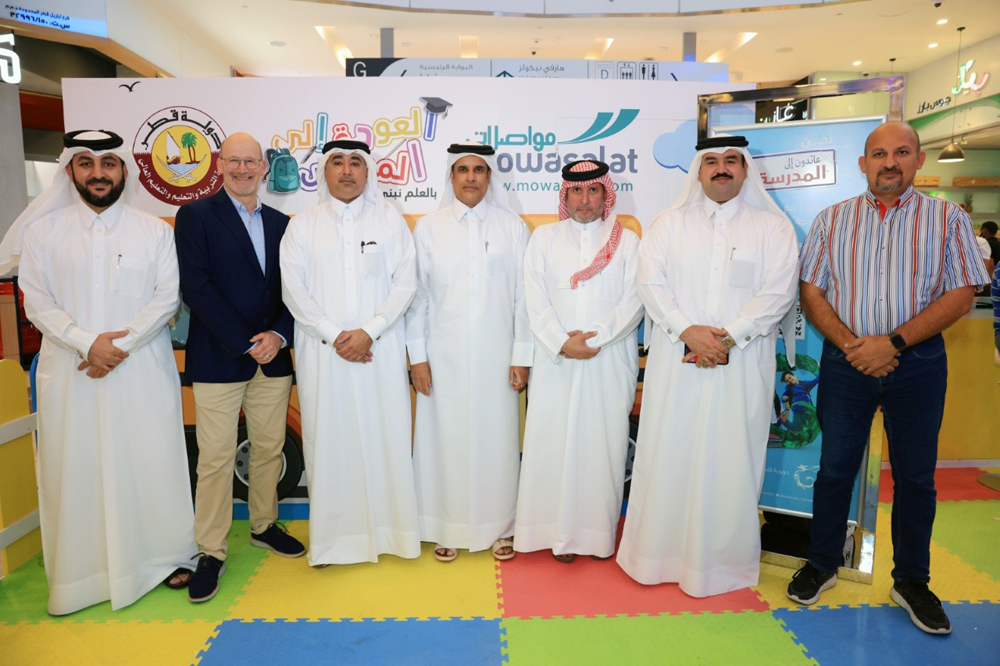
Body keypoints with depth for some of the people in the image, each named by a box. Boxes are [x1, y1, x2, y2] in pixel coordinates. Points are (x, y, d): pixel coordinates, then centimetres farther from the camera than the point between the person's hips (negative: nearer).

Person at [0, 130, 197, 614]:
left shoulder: (154, 231, 5)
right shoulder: (43, 230, 6)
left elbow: (168, 297, -2)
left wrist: (121, 346, -12)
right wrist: (88, 342, -13)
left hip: (143, 370, -1)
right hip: (72, 373, 1)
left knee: (153, 461, 3)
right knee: (76, 469, 5)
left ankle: (168, 555, 19)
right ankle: (82, 570, 19)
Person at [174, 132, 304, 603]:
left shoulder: (280, 223, 12)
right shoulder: (196, 215, -1)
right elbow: (195, 286, -11)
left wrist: (278, 335, -8)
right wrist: (246, 344, -14)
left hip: (273, 358, 4)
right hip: (218, 359, -4)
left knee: (269, 449, 13)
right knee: (215, 458, 1)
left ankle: (264, 525, 32)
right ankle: (211, 551, 15)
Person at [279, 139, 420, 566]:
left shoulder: (390, 221, 8)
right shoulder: (302, 226, 9)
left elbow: (405, 283, 0)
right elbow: (294, 289, 1)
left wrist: (368, 331, -11)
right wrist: (334, 335, -10)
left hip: (380, 350, 0)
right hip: (322, 352, 1)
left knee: (385, 437, 2)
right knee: (328, 439, 4)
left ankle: (386, 529, 17)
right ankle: (331, 535, 16)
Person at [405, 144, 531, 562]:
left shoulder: (512, 227, 5)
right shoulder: (429, 227, 5)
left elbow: (522, 295, 2)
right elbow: (417, 295, 3)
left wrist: (521, 356, -2)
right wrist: (417, 357, -1)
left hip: (495, 355, 0)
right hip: (445, 357, 0)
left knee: (497, 437, 5)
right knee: (447, 437, 4)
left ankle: (498, 526, 22)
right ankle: (449, 527, 21)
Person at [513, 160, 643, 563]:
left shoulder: (627, 241, 8)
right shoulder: (544, 238, 10)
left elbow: (633, 302, -2)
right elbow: (536, 301, 1)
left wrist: (593, 339, -12)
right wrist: (562, 343, -11)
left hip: (610, 360, 0)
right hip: (555, 360, 1)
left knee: (605, 443, 3)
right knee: (554, 441, 1)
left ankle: (600, 533, 16)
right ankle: (561, 532, 13)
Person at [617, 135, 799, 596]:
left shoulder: (773, 226, 6)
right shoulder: (669, 223, 10)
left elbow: (778, 293, -4)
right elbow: (651, 281, 0)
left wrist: (727, 337, -14)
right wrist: (688, 330, -13)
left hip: (741, 365, -1)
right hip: (675, 362, 1)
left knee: (731, 459, 3)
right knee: (668, 454, 5)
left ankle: (722, 559, 19)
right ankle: (659, 551, 20)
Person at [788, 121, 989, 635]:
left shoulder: (948, 218, 3)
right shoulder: (832, 220, 6)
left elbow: (960, 295, -5)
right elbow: (812, 292, 1)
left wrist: (892, 343, -16)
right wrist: (850, 343, -13)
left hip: (918, 363, 0)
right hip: (846, 359, 1)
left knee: (915, 477, 9)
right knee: (835, 468, 8)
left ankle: (912, 582, 27)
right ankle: (821, 566, 25)